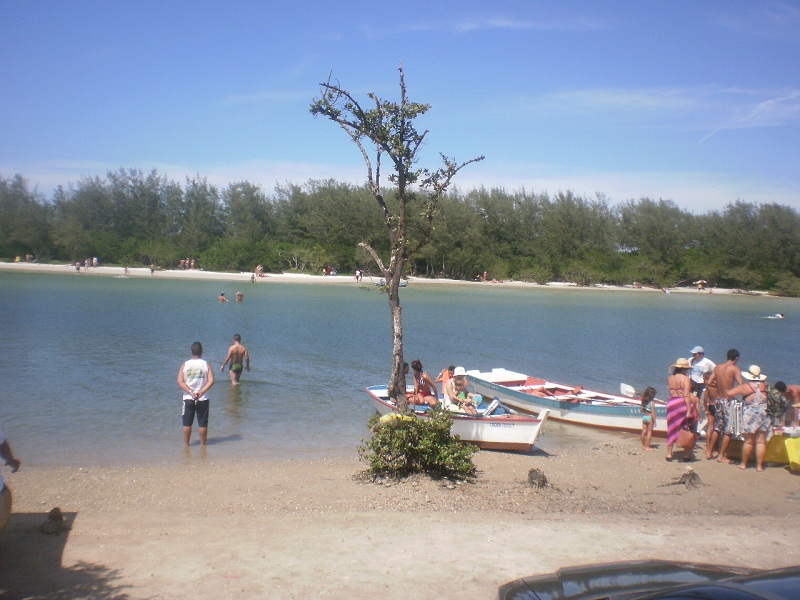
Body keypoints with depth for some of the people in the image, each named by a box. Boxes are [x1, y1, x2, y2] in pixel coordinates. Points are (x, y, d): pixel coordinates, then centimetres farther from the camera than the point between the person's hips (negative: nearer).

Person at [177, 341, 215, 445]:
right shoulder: (206, 365, -2)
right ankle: (203, 444, 14)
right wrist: (201, 392, -13)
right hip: (203, 399, 0)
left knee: (187, 423, 8)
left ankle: (186, 444, 14)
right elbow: (211, 381, -12)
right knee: (202, 424, 7)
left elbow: (180, 382, -8)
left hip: (188, 398, 1)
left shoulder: (184, 365, -1)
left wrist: (190, 392, -11)